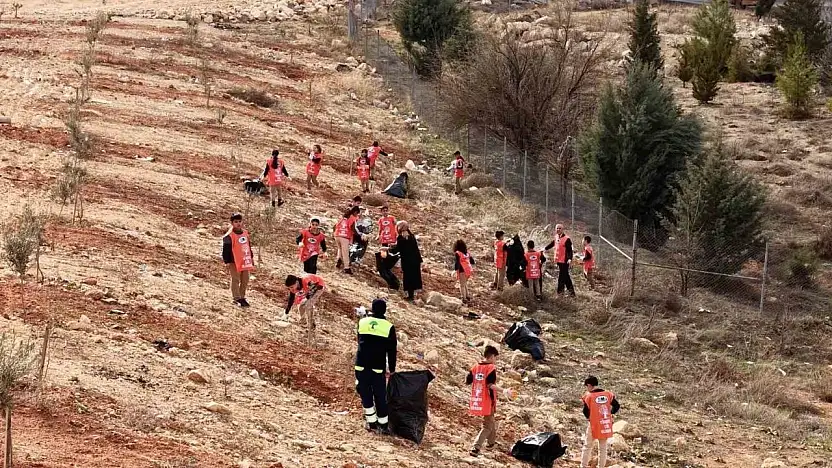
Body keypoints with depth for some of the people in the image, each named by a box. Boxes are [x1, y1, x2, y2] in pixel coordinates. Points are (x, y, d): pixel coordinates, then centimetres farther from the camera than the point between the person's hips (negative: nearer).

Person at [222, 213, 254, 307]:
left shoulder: (245, 233, 10)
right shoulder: (229, 236, -12)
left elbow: (249, 245, 21)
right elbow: (226, 249, -10)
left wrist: (251, 257, 22)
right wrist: (227, 262, -13)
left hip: (245, 261, 7)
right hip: (234, 262, -7)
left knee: (245, 280, 12)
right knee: (236, 280, -1)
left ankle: (242, 297, 23)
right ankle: (237, 298, 3)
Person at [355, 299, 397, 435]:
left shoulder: (362, 322, 2)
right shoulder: (389, 327, -3)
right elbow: (392, 351, 2)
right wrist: (392, 369, 11)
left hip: (361, 365, 1)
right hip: (378, 367, -1)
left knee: (365, 394, 12)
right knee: (380, 396, 7)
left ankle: (371, 422, 15)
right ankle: (383, 425, 10)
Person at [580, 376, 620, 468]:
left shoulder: (589, 396, -11)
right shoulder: (608, 394, -1)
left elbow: (586, 411, -8)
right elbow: (617, 406, 0)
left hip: (594, 425, -3)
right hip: (606, 425, 3)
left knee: (587, 446, 12)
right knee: (603, 448, 13)